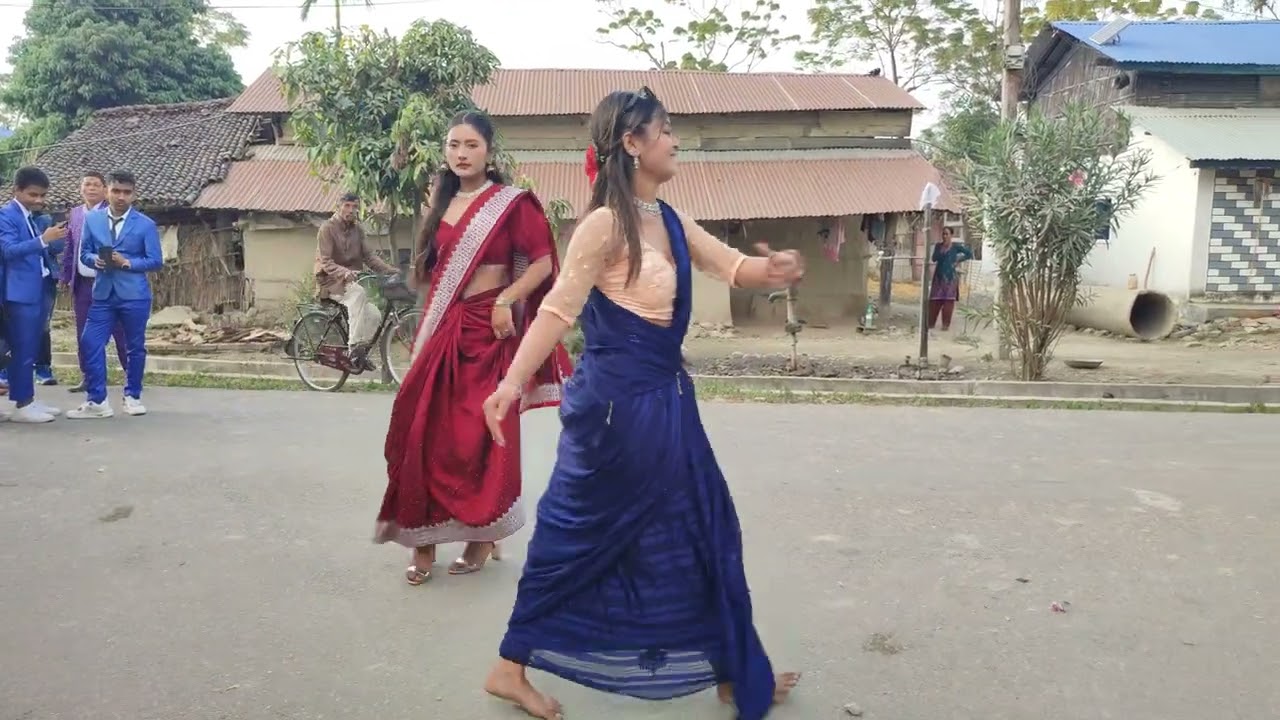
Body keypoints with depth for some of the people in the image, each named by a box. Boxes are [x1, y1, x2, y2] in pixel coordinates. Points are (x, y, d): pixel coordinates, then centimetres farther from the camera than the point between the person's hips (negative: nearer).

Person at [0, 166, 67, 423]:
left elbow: (53, 250, 20)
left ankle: (29, 400, 19)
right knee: (23, 349, -6)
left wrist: (57, 238, 1)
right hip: (21, 292, -8)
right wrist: (43, 239, -29)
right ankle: (22, 406, -2)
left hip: (41, 290, 8)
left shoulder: (40, 217, 15)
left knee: (32, 349, 12)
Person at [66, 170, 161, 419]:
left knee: (135, 347, 6)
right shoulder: (92, 219, 8)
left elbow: (156, 261, -3)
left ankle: (132, 396, 22)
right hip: (103, 293, 3)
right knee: (90, 343, -5)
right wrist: (96, 260, -11)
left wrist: (127, 262, -16)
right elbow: (84, 253, 11)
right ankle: (96, 401, 3)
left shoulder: (146, 225, -1)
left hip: (135, 295, -2)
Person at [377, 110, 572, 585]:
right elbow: (434, 272, 17)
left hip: (487, 330, -5)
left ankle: (484, 534, 17)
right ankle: (424, 539, 13)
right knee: (425, 429, 2)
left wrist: (506, 301, -19)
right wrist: (426, 330, 14)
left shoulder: (511, 203, -4)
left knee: (482, 433, 0)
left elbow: (543, 262, -8)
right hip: (442, 329, 6)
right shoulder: (441, 204, 14)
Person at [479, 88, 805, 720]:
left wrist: (774, 269, -11)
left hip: (664, 397, 9)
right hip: (616, 400, -9)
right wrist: (512, 381, -27)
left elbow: (733, 267, 11)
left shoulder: (670, 221, 9)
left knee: (706, 528, 15)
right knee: (575, 536, 3)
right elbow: (558, 309, -18)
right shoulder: (606, 223, -15)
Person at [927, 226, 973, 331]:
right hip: (939, 276, 3)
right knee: (934, 300, 2)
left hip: (950, 277, -3)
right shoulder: (938, 245, 8)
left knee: (948, 301, -3)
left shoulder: (955, 247, -1)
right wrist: (940, 247, -13)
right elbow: (934, 259, -4)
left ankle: (946, 324, 2)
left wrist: (958, 261, -2)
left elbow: (970, 253, 1)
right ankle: (931, 323, 10)